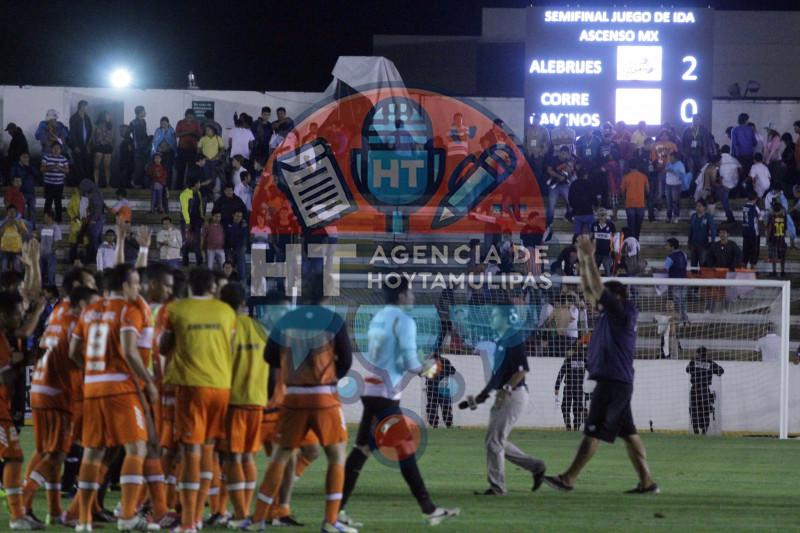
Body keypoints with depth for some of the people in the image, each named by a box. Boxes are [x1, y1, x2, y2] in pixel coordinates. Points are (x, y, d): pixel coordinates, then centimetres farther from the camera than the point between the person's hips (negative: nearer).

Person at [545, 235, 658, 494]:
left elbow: (598, 288, -18)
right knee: (629, 433, 8)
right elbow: (589, 289, 20)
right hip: (615, 383, 10)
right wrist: (583, 260, 13)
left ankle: (569, 478, -7)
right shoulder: (610, 312, 13)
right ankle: (647, 481, 8)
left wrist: (590, 258, -14)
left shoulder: (623, 313, -12)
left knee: (592, 431, -7)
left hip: (614, 383, -10)